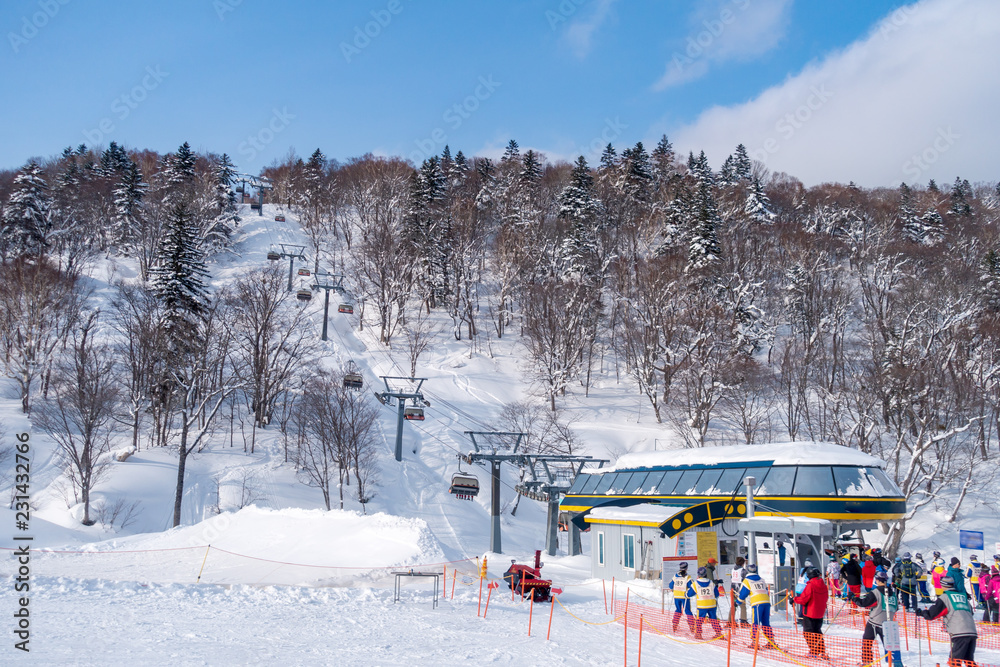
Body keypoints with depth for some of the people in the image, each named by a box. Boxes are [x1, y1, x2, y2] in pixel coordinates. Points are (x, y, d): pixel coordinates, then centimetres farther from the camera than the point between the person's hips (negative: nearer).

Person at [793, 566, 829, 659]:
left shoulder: (810, 585, -20)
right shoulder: (823, 586, 2)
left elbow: (803, 599, -20)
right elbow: (825, 599, 13)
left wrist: (795, 599, -3)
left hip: (809, 614, -7)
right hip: (820, 613, 7)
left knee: (808, 632, 4)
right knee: (817, 632, 18)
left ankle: (814, 652, 1)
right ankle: (822, 652, 15)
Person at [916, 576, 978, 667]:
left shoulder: (945, 597, 5)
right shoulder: (963, 596, 22)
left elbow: (931, 614, 4)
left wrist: (921, 612, 24)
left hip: (960, 633, -6)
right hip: (973, 632, 6)